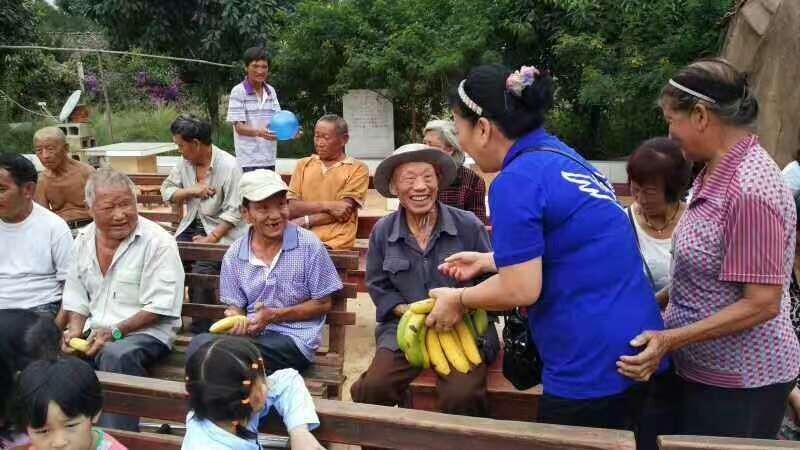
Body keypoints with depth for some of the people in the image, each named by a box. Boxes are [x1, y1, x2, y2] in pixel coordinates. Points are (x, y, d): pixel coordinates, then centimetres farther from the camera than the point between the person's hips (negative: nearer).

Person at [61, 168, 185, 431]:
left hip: (146, 331, -6)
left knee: (116, 355, -36)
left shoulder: (158, 243, -13)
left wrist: (115, 331, -21)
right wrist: (75, 330, -2)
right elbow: (76, 296, 15)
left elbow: (161, 307, -16)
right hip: (94, 330, 6)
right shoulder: (84, 239, 9)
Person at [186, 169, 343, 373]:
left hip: (294, 338, -4)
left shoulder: (309, 245, -5)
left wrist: (275, 315, -12)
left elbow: (322, 304, -1)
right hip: (251, 332, 4)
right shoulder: (234, 255, 7)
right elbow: (236, 307, 12)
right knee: (199, 344, -28)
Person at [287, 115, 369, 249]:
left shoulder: (358, 168, 7)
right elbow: (291, 208, 6)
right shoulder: (303, 164, 18)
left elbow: (343, 212, -3)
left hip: (335, 242, -3)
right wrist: (326, 205, -8)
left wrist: (304, 221, -8)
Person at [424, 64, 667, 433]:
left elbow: (521, 289, -18)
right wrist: (488, 261, 23)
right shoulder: (560, 155, 10)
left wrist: (459, 299, -1)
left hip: (593, 364, -9)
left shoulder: (516, 180, -18)